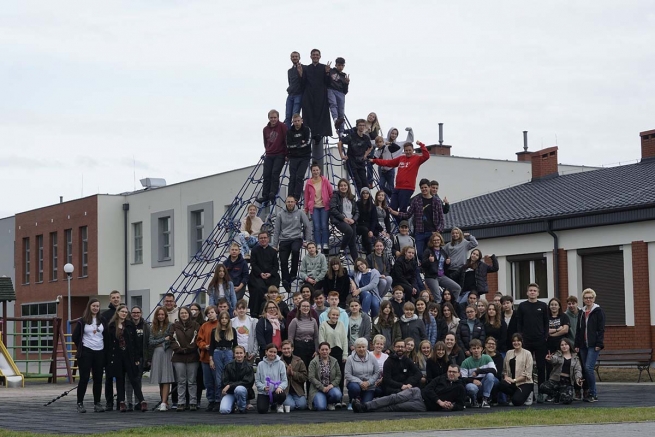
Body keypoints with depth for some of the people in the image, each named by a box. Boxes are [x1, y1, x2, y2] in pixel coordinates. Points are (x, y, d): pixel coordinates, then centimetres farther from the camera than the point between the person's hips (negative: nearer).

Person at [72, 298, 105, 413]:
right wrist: (81, 348, 4)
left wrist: (103, 346, 7)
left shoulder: (102, 321, 8)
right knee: (84, 378, -4)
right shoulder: (82, 321, -2)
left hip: (99, 352, 4)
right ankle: (80, 403, 1)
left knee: (98, 378, 5)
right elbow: (75, 336, 1)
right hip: (86, 352, -3)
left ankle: (97, 403, 11)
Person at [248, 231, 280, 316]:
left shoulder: (273, 251, 13)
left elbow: (276, 265, 8)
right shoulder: (255, 250, 9)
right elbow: (253, 264, 2)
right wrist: (261, 273, -13)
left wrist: (270, 273, -10)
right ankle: (256, 312, -21)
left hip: (271, 276, 2)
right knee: (260, 288, -28)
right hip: (258, 275, -2)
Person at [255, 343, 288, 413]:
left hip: (275, 391, 0)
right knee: (262, 410, -23)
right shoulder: (261, 364, 2)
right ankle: (268, 404, 18)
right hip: (263, 393, 0)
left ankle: (279, 405, 5)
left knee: (282, 395, -36)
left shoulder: (281, 364, -1)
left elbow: (284, 380, -3)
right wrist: (263, 387, -18)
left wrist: (280, 387, -24)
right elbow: (257, 381, 2)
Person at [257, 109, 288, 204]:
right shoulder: (266, 129, 12)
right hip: (269, 156, 5)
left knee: (275, 173, -16)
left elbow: (287, 140, -5)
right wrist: (268, 151, 13)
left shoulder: (282, 127, -3)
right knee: (266, 175, -3)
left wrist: (287, 154, -7)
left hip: (280, 155, -5)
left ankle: (273, 193, -18)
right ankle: (265, 195, -4)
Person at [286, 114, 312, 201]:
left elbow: (308, 142, -10)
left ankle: (296, 197, -11)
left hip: (304, 157, -2)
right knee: (292, 177, -4)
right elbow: (288, 145, -3)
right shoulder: (289, 131, 8)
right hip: (293, 157, 2)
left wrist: (295, 145, -6)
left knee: (299, 177, -10)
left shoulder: (307, 130, 3)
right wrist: (301, 143, -10)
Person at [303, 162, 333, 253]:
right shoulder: (309, 183, 4)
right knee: (316, 226, -5)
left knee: (324, 226, -7)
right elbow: (306, 197, 11)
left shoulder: (325, 181, 2)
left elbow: (331, 193, 5)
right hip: (314, 207, 1)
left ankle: (325, 246, -4)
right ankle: (318, 246, -5)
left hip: (324, 206, -1)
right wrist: (306, 209, 13)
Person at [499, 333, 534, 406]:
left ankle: (526, 395, 9)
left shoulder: (527, 353, -2)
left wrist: (514, 380, -15)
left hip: (525, 383, -5)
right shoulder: (509, 353, 12)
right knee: (501, 385, -29)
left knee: (516, 401, -27)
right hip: (512, 383, 5)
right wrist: (506, 376, -9)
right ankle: (517, 395, 0)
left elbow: (527, 374, -8)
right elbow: (504, 369, 14)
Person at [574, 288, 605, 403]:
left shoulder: (598, 311, -2)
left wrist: (599, 344, -14)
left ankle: (593, 394, -8)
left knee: (588, 368, -16)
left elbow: (601, 329, -7)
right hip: (583, 345, 6)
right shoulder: (582, 313, 16)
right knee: (585, 369, 4)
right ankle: (590, 393, 10)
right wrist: (577, 345, 11)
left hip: (593, 345, -6)